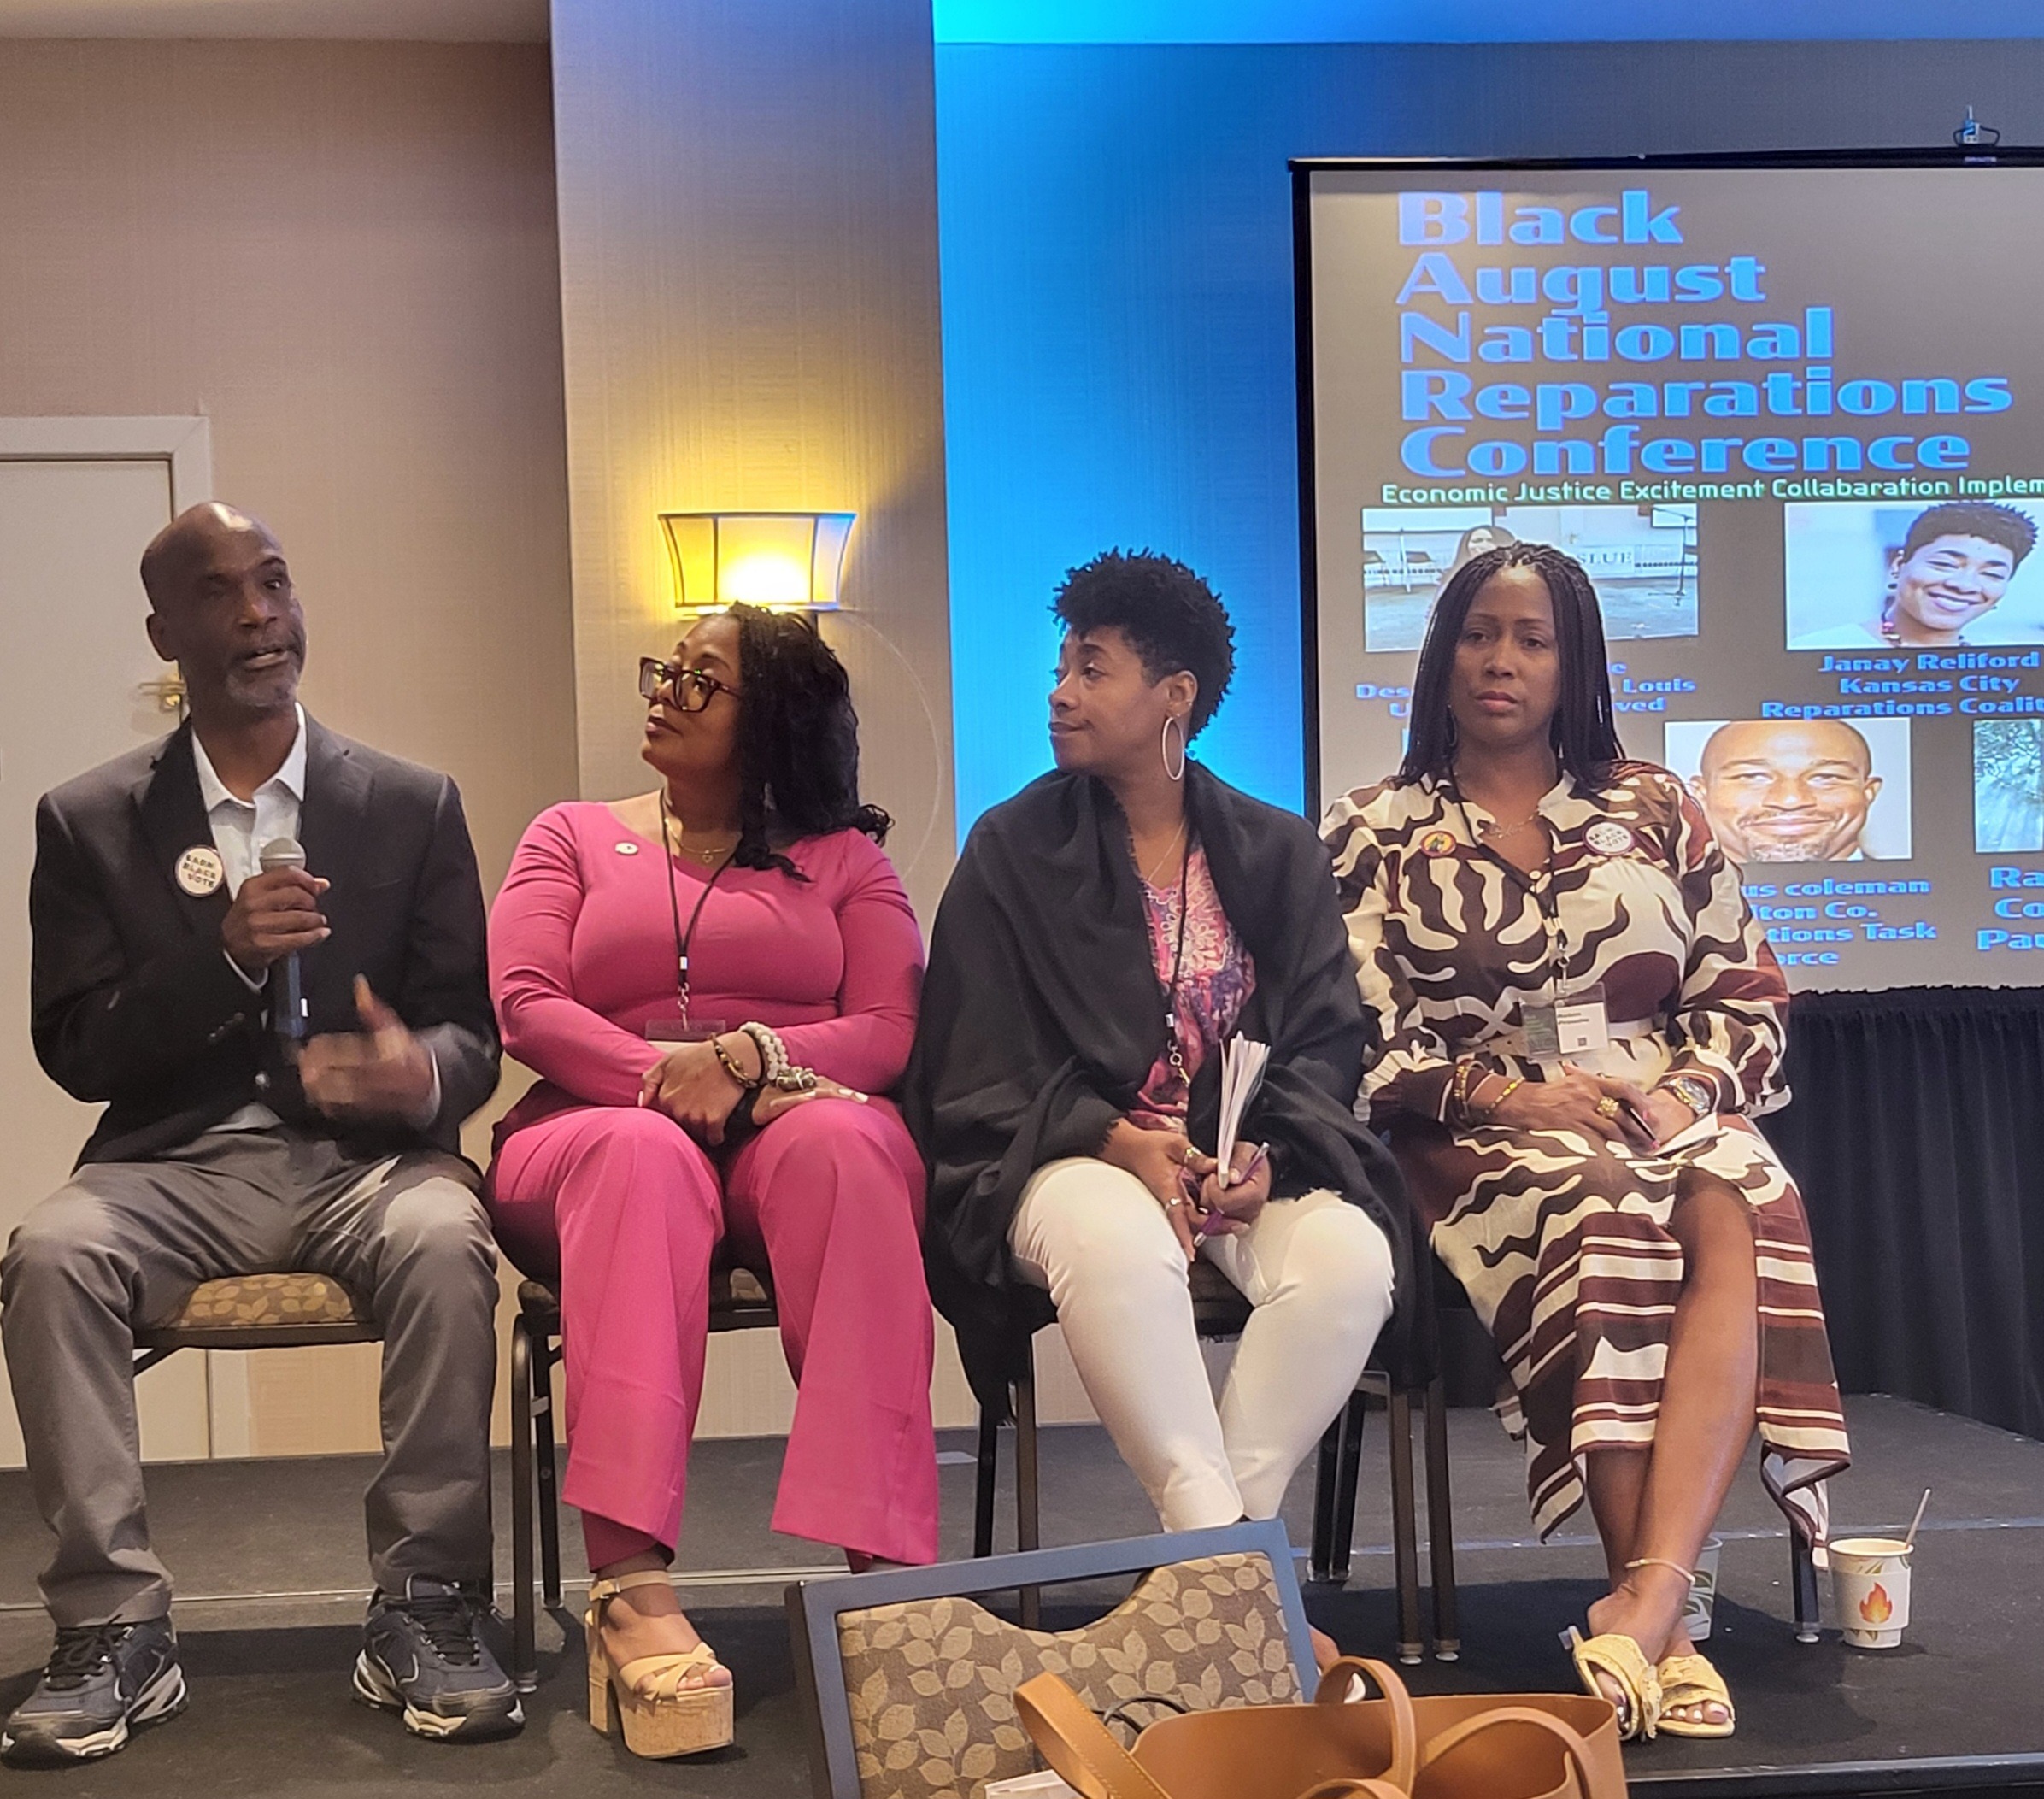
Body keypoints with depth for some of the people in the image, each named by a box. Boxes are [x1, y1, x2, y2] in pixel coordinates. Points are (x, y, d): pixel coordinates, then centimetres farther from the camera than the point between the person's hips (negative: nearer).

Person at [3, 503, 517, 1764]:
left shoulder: (412, 805, 9)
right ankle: (115, 1629, -20)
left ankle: (425, 1613, -20)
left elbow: (469, 1025, 6)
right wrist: (224, 957, -17)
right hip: (180, 1162, 1)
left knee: (444, 1242, -33)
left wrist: (427, 1076, -21)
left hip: (364, 1153, 0)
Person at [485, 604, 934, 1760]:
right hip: (602, 1133, 0)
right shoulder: (573, 838, 20)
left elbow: (887, 1031, 1)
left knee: (842, 1148, -37)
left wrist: (750, 1058, -19)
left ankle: (884, 1564, -45)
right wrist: (664, 1077, -16)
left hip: (794, 1129, 0)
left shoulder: (844, 858, 17)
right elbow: (523, 1005, 2)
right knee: (641, 1156, -38)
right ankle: (633, 1584, -51)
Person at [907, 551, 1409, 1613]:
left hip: (1246, 1155, 2)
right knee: (1114, 1242, -39)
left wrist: (1269, 1150, -14)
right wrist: (1118, 1141, -16)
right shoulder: (1013, 850, 6)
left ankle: (1219, 1527, -23)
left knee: (1349, 1254, -32)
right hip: (1071, 1156, -2)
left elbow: (1329, 1035, 7)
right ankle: (1218, 1542, -34)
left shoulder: (1275, 851, 13)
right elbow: (982, 1065, 0)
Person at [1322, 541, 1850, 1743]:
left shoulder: (1655, 810, 18)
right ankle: (1669, 1622, -38)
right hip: (1479, 1138, -2)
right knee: (1604, 1213, -37)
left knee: (1739, 1214, -34)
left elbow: (1749, 1000, 14)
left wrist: (1682, 1085, -8)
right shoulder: (1376, 834, 11)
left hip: (1664, 1112, 2)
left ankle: (1641, 1610, -47)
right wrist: (1510, 1095, -14)